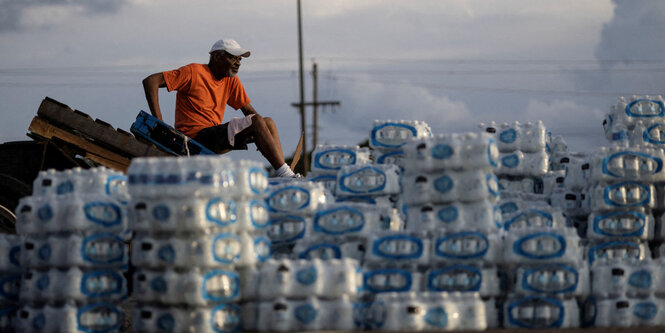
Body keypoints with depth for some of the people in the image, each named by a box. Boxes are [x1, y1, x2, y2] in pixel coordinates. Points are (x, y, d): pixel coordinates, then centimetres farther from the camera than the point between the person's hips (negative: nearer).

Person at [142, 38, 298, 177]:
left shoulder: (231, 80, 14)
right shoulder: (194, 72, -8)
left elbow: (248, 110, 17)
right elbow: (150, 81, -13)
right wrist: (158, 124, -19)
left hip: (214, 136, 9)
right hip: (195, 136, -9)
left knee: (268, 122, 6)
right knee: (256, 121, -18)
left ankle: (283, 171, -6)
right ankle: (286, 176, -19)